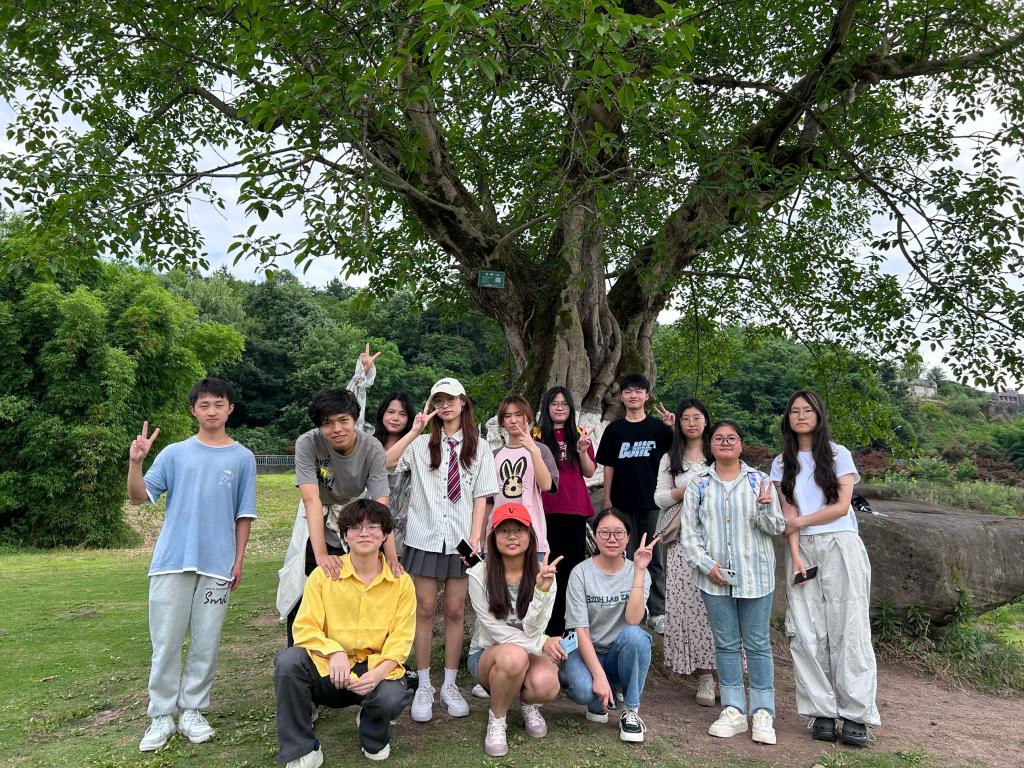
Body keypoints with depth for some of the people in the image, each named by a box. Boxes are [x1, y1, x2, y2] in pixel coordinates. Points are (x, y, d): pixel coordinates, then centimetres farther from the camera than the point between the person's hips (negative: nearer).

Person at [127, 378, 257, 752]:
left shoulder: (242, 457, 5)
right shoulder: (174, 453, 5)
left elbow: (244, 515, 7)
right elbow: (139, 497, -1)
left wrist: (238, 561, 3)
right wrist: (135, 462, -17)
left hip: (217, 565, 0)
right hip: (172, 561, 0)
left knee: (206, 643, 6)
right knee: (166, 642, 5)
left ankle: (193, 711, 20)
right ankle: (161, 716, 17)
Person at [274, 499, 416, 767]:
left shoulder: (401, 583, -1)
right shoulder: (323, 575, -3)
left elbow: (400, 640, -4)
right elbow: (304, 628, -7)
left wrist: (379, 673, -23)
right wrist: (334, 652, -27)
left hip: (376, 669, 0)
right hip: (328, 668, 1)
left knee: (392, 697, -32)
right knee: (287, 661, -28)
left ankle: (374, 738, 10)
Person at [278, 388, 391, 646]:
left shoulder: (372, 449, -23)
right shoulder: (307, 444, -25)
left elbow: (381, 506, -27)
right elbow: (312, 500, -32)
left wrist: (391, 557, -38)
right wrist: (321, 554, -42)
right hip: (316, 526, 0)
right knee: (303, 601, -4)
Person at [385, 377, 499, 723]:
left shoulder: (478, 447, 6)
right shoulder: (421, 444, 3)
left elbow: (481, 496, 3)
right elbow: (384, 463, -13)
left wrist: (475, 538, -6)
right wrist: (414, 431, -15)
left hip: (461, 539, 1)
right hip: (424, 537, 0)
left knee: (454, 611, 7)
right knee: (425, 609, 4)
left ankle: (450, 685, 19)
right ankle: (424, 687, 16)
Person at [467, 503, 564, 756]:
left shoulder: (543, 574, -9)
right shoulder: (479, 574, -13)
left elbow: (533, 632, -18)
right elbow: (495, 630, -13)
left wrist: (542, 591, -33)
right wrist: (542, 644, -19)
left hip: (530, 654, 1)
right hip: (487, 654, -1)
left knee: (546, 685, -33)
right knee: (514, 655, -37)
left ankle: (528, 704, 6)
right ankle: (496, 719, -7)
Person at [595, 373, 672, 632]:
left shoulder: (658, 427, 1)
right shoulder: (614, 429, 4)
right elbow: (608, 466, 7)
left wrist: (673, 428, -16)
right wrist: (607, 500, 3)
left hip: (652, 503, -1)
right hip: (623, 503, 1)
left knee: (654, 558, 5)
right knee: (627, 557, 9)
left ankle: (657, 612, 14)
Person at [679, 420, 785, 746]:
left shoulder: (759, 481, 3)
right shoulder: (699, 485, 4)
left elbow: (777, 527, 1)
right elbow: (688, 532, 3)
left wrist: (766, 508, -19)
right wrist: (706, 564, -8)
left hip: (755, 575, -1)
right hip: (715, 576, 1)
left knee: (757, 644, 4)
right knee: (726, 644, 9)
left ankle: (762, 713, 14)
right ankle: (733, 711, 19)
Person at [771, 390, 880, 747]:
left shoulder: (838, 454, 5)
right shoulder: (782, 464, 12)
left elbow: (841, 506, -3)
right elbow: (789, 515, 3)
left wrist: (800, 522, -1)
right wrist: (796, 557, -7)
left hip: (840, 547, -2)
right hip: (802, 550, 2)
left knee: (848, 628, -5)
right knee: (807, 633, -2)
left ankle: (855, 715, 0)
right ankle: (822, 712, 5)